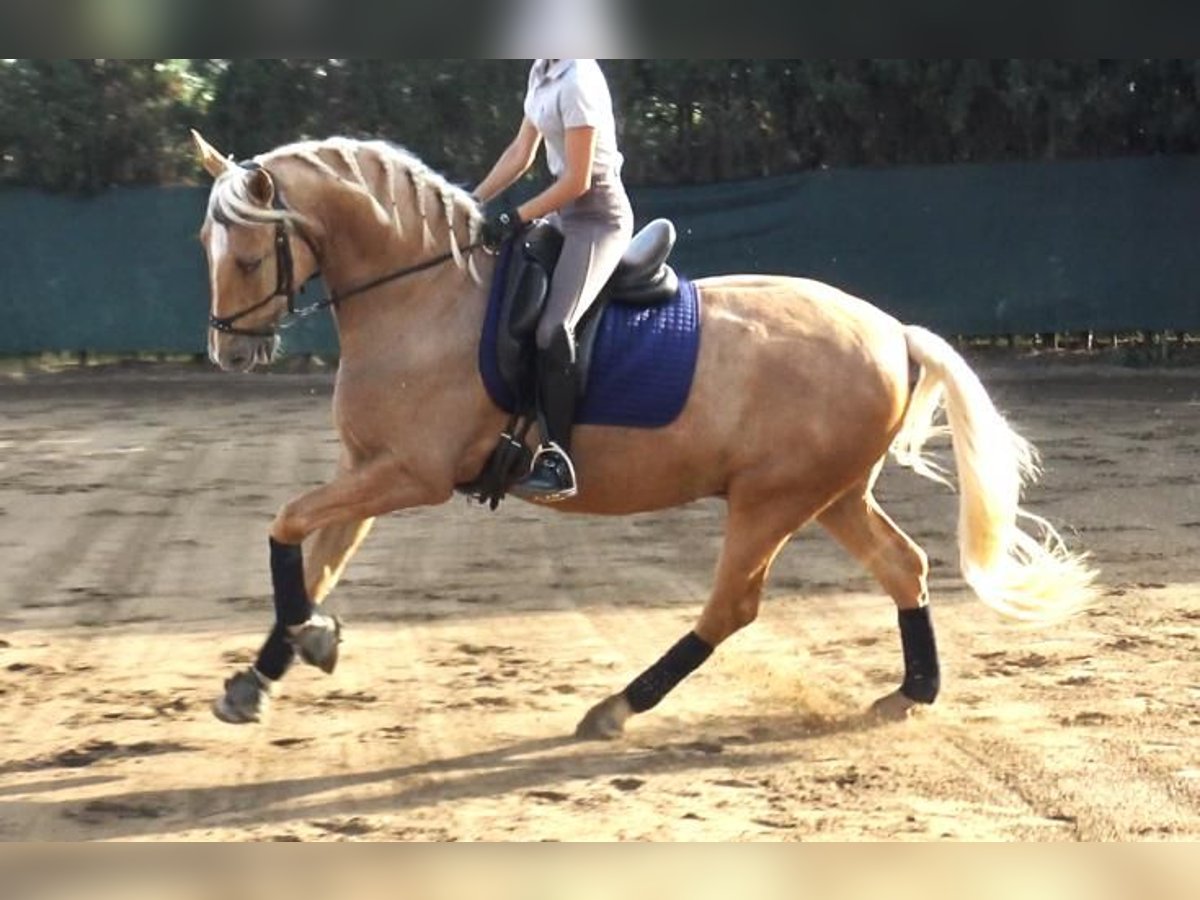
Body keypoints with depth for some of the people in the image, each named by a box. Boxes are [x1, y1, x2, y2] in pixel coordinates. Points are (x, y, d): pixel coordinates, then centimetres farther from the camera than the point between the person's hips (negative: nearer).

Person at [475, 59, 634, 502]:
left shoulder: (578, 82, -20)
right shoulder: (542, 73, 7)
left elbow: (576, 181, -20)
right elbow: (521, 153, 15)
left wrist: (514, 218, -18)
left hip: (598, 219, -10)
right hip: (566, 213, 10)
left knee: (552, 328, -24)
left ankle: (557, 460, -22)